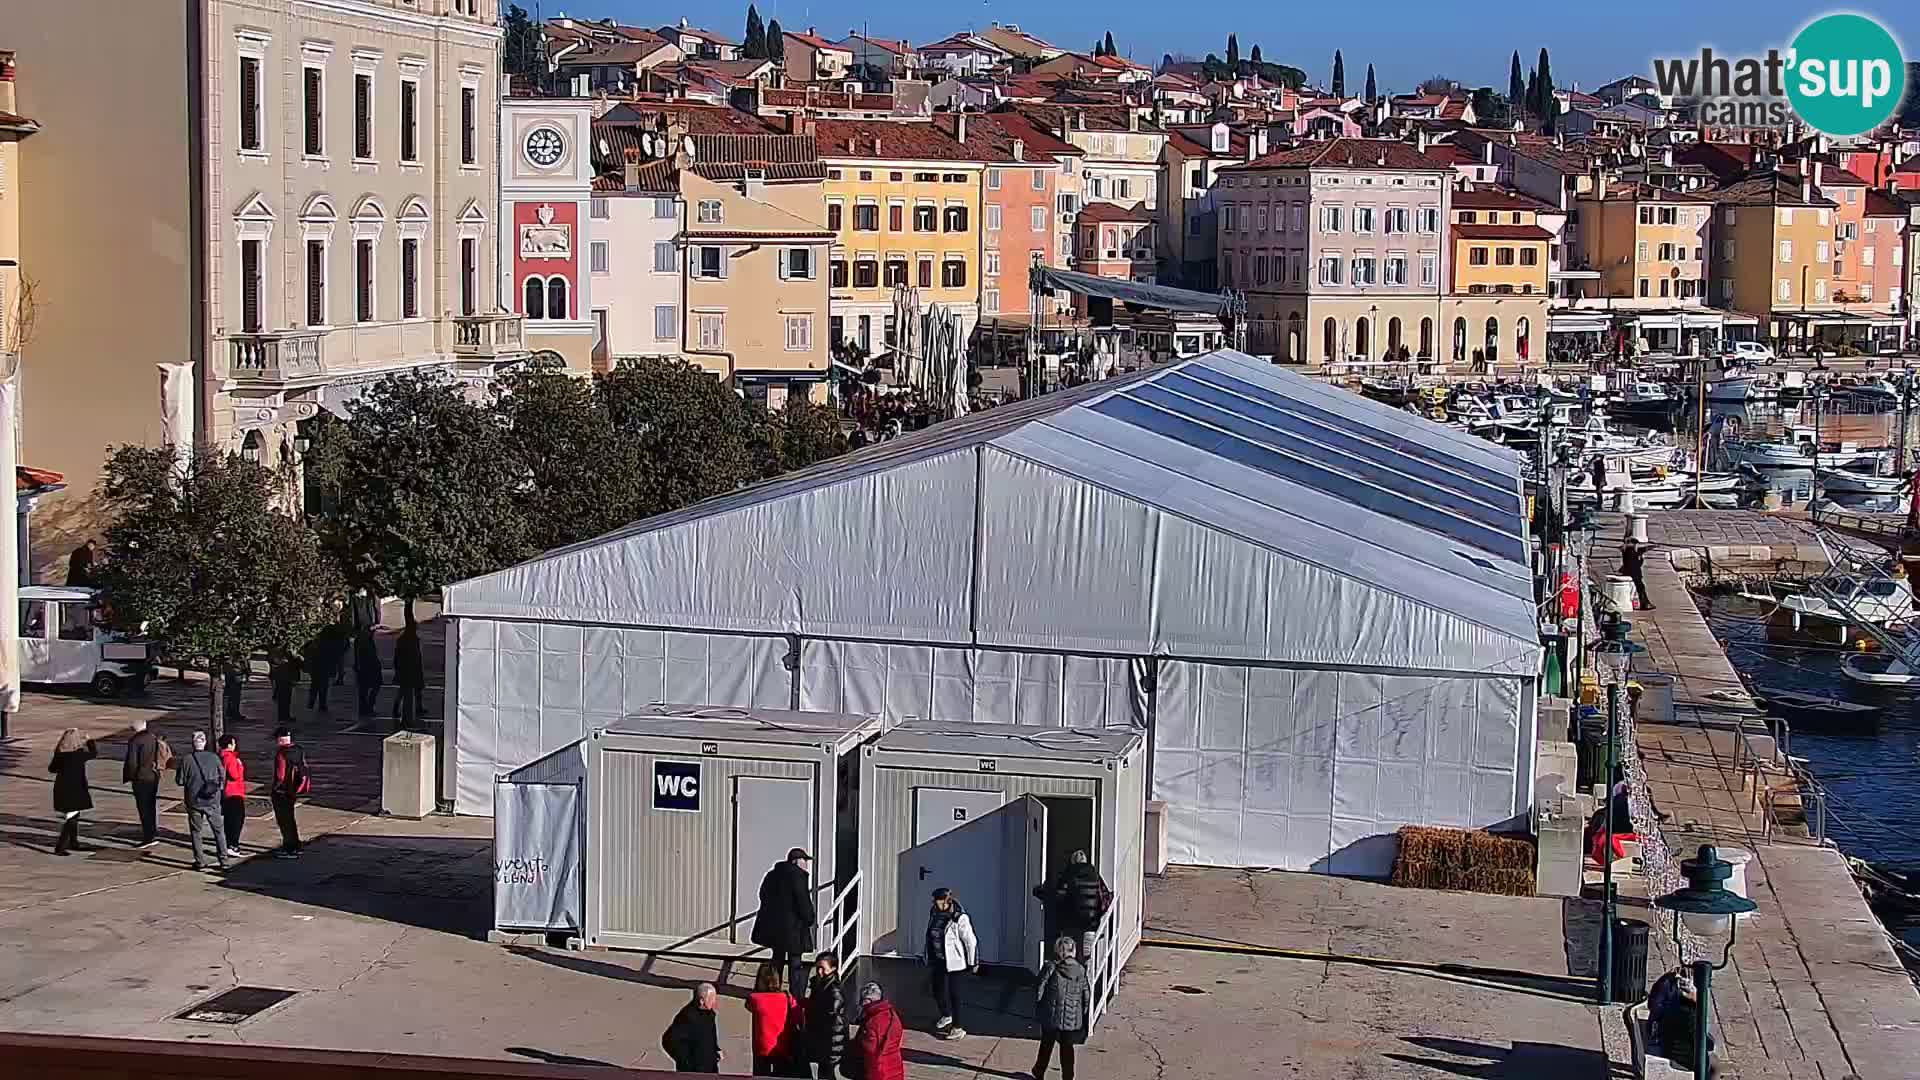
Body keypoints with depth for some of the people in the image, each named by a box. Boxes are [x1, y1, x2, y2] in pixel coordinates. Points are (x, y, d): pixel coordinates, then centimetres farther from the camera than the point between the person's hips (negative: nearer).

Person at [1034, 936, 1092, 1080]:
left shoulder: (1050, 969, -13)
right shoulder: (1081, 970, -5)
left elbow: (1040, 991, -9)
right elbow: (1087, 995, 0)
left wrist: (1039, 1010, 3)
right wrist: (1084, 1017, 10)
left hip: (1052, 1015, -1)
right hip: (1072, 1018, 1)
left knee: (1046, 1046, 16)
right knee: (1067, 1048, 13)